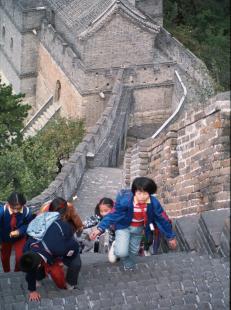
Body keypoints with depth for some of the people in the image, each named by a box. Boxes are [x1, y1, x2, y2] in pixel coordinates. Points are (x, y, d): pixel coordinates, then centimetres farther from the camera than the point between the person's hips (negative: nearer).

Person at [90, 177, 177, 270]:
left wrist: (170, 236, -1)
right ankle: (116, 247, 17)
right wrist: (100, 229, -34)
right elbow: (113, 215, -24)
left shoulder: (153, 203, -25)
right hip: (124, 227, -3)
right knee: (122, 252, -19)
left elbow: (162, 219, -11)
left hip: (138, 229, 4)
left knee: (133, 252, 20)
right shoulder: (125, 201, -35)